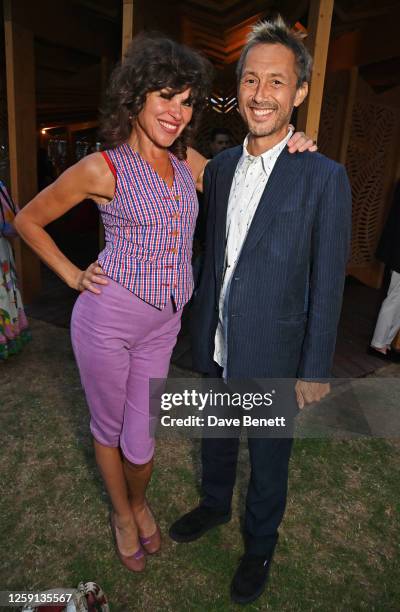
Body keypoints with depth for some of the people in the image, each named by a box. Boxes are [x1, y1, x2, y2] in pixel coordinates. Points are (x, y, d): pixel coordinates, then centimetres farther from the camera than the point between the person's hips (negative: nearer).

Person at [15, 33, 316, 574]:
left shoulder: (188, 161, 5)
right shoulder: (102, 168, -9)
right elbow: (28, 220, 1)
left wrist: (286, 149, 0)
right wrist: (73, 275, -3)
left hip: (163, 324, 4)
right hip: (107, 317, -3)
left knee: (141, 440, 13)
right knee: (108, 427, 17)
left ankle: (139, 502, 48)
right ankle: (122, 514, 46)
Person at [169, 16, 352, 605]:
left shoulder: (324, 177, -15)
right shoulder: (220, 165, 3)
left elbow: (328, 283, -13)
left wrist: (315, 370, -10)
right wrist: (203, 323, 13)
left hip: (273, 354, -5)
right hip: (216, 343, 5)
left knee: (268, 457, 17)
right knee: (215, 437, 25)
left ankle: (260, 544, 45)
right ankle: (214, 505, 54)